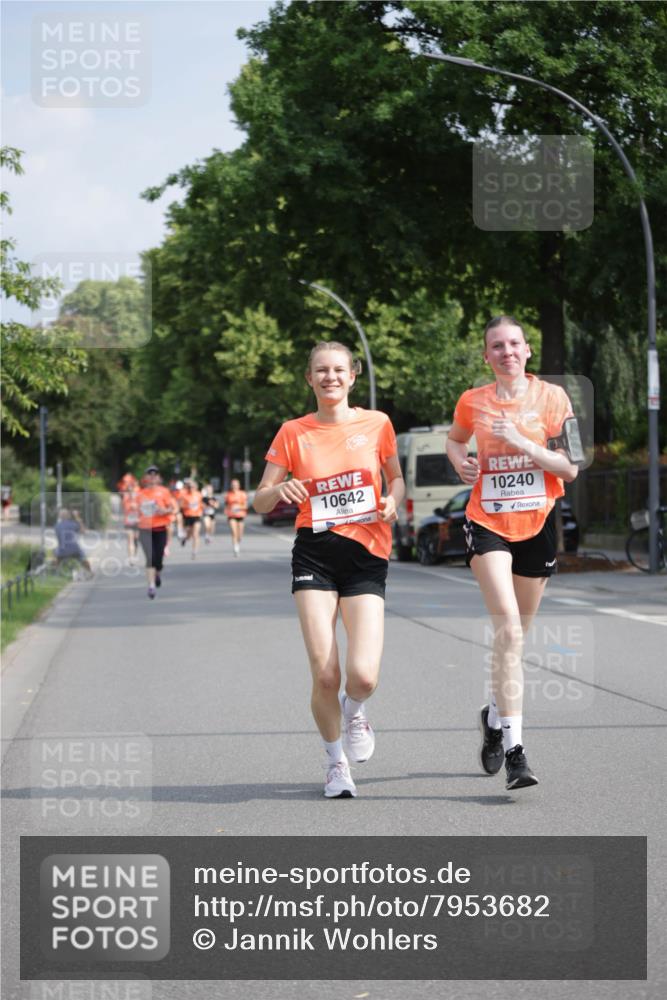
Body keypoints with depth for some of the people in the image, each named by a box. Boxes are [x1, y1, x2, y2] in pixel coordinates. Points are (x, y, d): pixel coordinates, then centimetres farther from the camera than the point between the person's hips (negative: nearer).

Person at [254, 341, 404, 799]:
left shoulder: (377, 424, 5)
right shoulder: (293, 433, 5)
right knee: (325, 675, -10)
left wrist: (393, 499, -3)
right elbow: (260, 501, 7)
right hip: (315, 556, 0)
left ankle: (354, 710, 23)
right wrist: (279, 491, -16)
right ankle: (337, 760, 18)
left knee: (363, 676, -16)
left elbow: (396, 477, 20)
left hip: (366, 555, 0)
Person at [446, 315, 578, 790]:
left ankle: (496, 716, 40)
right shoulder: (473, 402, 2)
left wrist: (523, 443, -19)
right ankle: (514, 747, -22)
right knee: (508, 626, -19)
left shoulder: (551, 396, -2)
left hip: (537, 524, 1)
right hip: (488, 523, -1)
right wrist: (461, 460, 1)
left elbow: (570, 468, -6)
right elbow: (455, 439, 23)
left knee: (516, 633, 13)